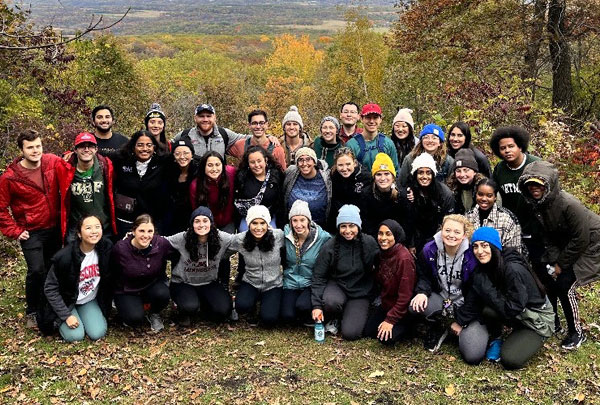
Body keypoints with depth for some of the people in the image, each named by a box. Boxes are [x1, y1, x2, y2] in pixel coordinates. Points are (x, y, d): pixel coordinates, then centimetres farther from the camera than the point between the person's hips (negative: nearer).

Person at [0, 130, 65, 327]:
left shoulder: (53, 162, -10)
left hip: (55, 227, 4)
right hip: (31, 231, -3)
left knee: (53, 268, 15)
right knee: (37, 270, -11)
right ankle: (32, 312, 12)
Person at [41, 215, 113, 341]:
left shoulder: (107, 248, -17)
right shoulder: (64, 257, -27)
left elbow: (109, 279, 0)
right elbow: (50, 289, -18)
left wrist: (106, 306, 1)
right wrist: (66, 315, -21)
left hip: (90, 301, 3)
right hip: (66, 301, -3)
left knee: (97, 334, -12)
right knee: (75, 336, -18)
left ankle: (82, 316, 18)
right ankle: (59, 320, 14)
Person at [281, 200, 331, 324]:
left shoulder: (323, 237, -12)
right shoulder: (286, 235, -4)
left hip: (312, 284, -2)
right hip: (291, 283, 2)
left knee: (302, 305, -29)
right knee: (287, 316, -17)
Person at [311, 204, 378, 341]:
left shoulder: (370, 243, -10)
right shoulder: (329, 246, -11)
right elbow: (319, 276, -8)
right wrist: (316, 305, -16)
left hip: (361, 292, 0)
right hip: (336, 285, 0)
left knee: (350, 333, -17)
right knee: (331, 302, -36)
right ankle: (333, 319, 1)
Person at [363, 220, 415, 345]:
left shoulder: (404, 258, -26)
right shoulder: (381, 254, 1)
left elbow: (405, 296, -24)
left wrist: (390, 320, -21)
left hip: (402, 309, -7)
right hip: (386, 304, 7)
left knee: (387, 338, -21)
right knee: (366, 330, -3)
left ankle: (406, 325, 7)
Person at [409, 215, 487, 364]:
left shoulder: (472, 256, -19)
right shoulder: (429, 250, -11)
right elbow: (423, 276, 3)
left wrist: (461, 321, -15)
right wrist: (422, 292, -20)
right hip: (440, 300, 3)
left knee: (473, 356, -21)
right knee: (416, 305, -31)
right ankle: (438, 328, 0)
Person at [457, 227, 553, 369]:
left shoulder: (513, 269, -30)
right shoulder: (482, 268, -6)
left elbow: (513, 309, -28)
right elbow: (473, 300, -3)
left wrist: (486, 288, -30)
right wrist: (460, 321, -8)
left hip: (538, 320, -6)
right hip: (518, 316, 6)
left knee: (510, 360, -23)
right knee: (487, 308, -25)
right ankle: (496, 340, 2)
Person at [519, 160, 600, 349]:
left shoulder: (569, 204, -33)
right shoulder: (537, 204, -11)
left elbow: (581, 239, -27)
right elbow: (548, 236, 1)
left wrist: (561, 264, -19)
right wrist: (553, 260, -8)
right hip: (565, 243, 8)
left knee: (565, 283, -15)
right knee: (543, 274, 2)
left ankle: (577, 333, 6)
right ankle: (553, 322, 22)